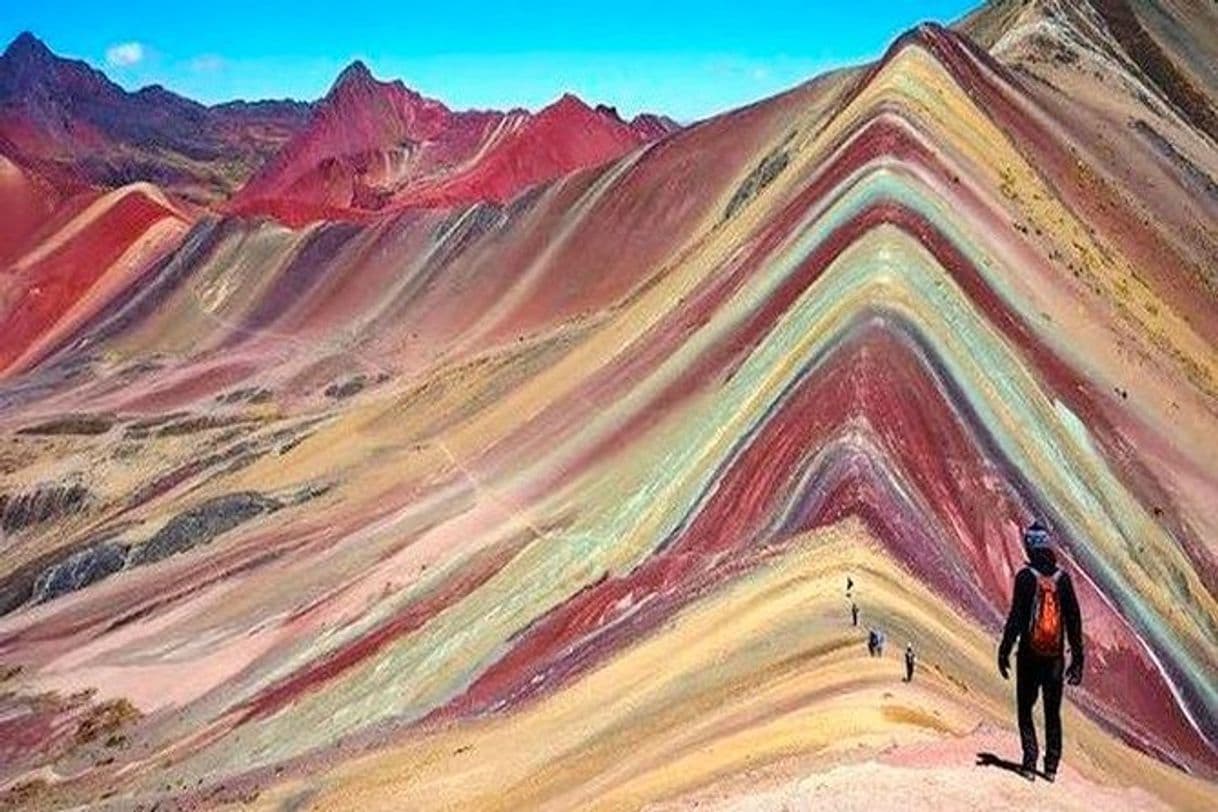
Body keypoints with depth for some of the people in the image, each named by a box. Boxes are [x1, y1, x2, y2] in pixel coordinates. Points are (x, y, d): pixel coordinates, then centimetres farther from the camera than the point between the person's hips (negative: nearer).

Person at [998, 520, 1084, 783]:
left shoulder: (1026, 576, -11)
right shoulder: (1063, 577, 0)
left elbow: (1016, 617, -12)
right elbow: (1074, 620, 5)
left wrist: (1004, 651, -5)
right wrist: (1077, 657, 13)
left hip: (1029, 655, -3)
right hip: (1055, 657, 3)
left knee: (1025, 709, 7)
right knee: (1053, 712, 14)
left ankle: (1030, 762, -1)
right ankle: (1052, 766, 15)